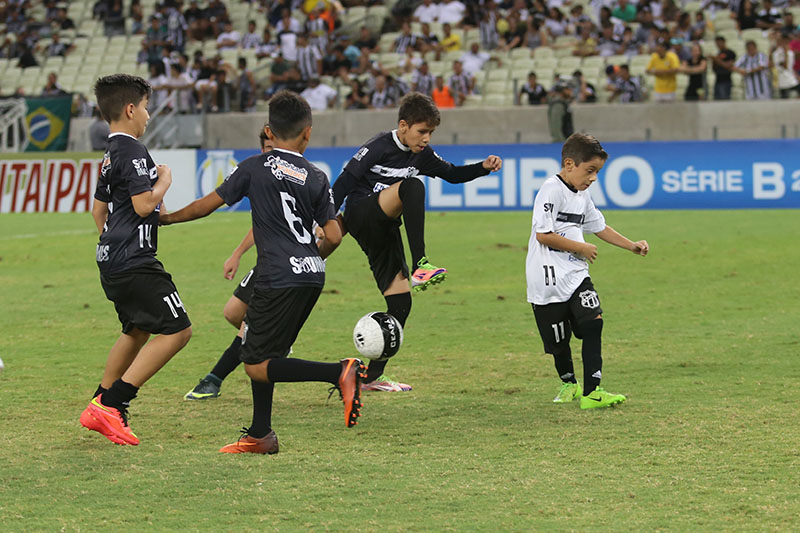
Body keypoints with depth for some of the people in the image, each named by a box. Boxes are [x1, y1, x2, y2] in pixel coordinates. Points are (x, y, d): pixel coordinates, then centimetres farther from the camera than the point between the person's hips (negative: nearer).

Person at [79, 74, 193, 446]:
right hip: (134, 263, -11)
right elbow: (144, 204, -22)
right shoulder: (132, 151, -14)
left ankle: (99, 408, 24)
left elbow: (99, 210, 26)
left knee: (137, 331, 24)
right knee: (177, 330, -10)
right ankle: (111, 404, -15)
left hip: (111, 261, 11)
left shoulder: (110, 155, 17)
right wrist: (164, 181, -5)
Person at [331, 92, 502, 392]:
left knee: (400, 303, -1)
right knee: (412, 186, -32)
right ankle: (420, 267, -42)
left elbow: (452, 174, 20)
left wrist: (483, 167, 3)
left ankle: (373, 376, 8)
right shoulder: (379, 148, -11)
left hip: (384, 231, 7)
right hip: (360, 217, -7)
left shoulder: (421, 155, 8)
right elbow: (344, 182, -11)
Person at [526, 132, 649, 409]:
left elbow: (599, 226, 26)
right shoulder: (552, 191, -15)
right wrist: (581, 248, -13)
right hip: (549, 278, -7)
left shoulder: (582, 195, 12)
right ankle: (568, 384, 32)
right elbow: (543, 234, -21)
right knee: (559, 339, 5)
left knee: (593, 321, -12)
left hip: (575, 273, 7)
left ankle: (591, 392, -14)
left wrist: (632, 246, 17)